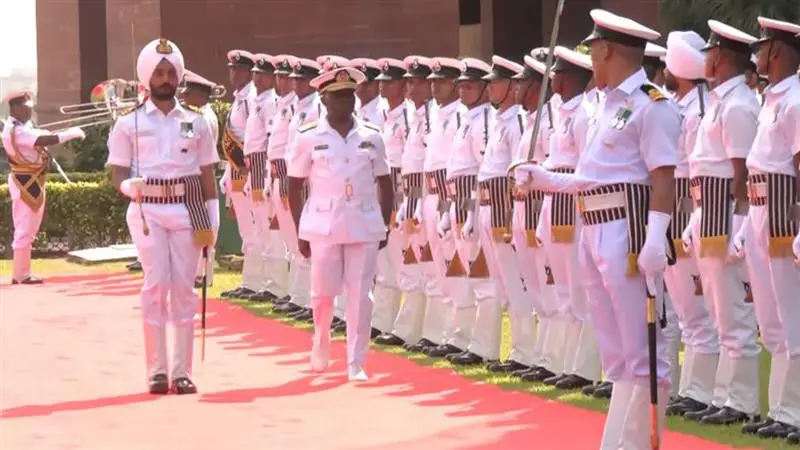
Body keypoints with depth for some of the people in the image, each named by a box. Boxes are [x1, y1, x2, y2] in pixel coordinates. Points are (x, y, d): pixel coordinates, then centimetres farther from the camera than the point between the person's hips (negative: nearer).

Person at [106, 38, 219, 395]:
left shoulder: (196, 122, 9)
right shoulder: (130, 123, 4)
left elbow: (207, 174, 11)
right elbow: (118, 171, 3)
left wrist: (212, 218, 4)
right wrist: (128, 186, -21)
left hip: (188, 209, 2)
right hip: (147, 209, -2)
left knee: (184, 287, 1)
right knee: (156, 283, -10)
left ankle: (182, 371, 5)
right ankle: (157, 370, -5)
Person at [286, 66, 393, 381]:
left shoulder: (371, 137, 6)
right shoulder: (308, 137, 0)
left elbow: (385, 183, 13)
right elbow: (295, 186, 4)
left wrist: (385, 226, 8)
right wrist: (300, 231, 1)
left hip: (364, 225, 1)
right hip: (323, 225, -1)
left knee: (360, 296, -1)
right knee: (323, 293, 5)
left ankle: (356, 364, 5)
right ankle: (321, 348, 31)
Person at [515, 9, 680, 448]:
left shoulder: (651, 105, -11)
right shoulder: (610, 105, 17)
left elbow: (663, 177, -17)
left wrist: (656, 239, -24)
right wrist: (542, 178, 21)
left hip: (627, 234, -10)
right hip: (596, 232, 10)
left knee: (641, 349, -6)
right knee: (615, 352, 14)